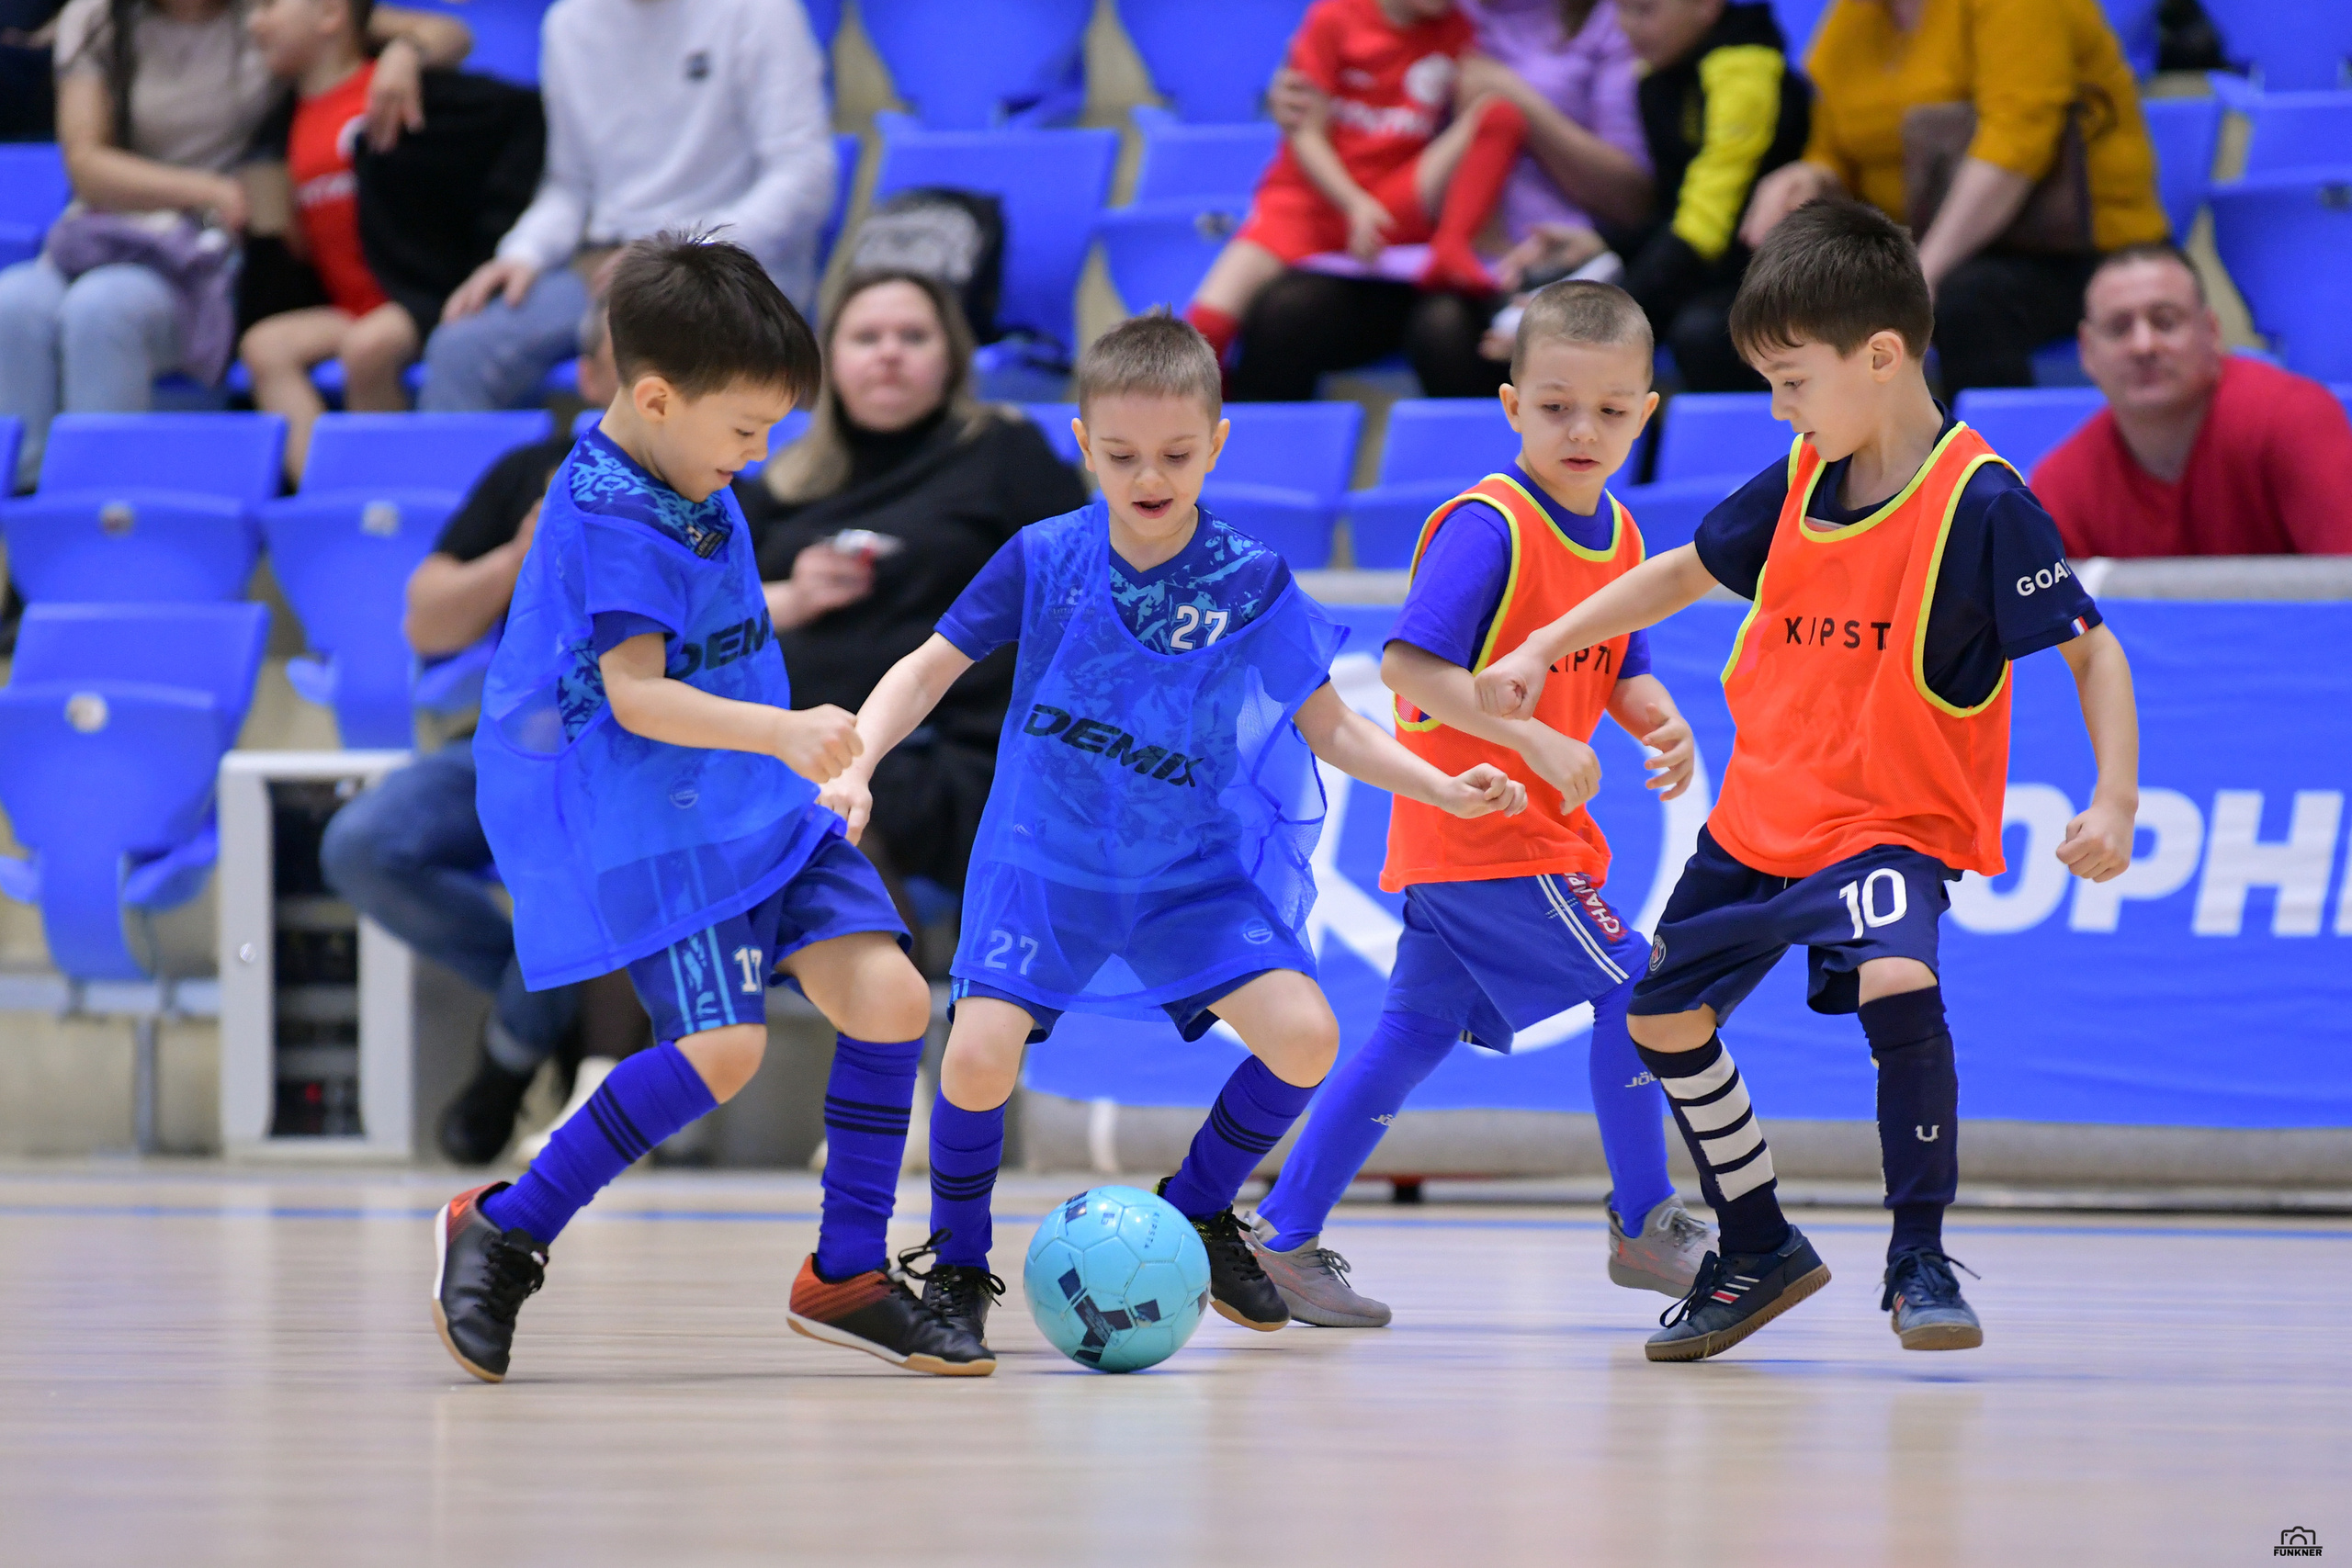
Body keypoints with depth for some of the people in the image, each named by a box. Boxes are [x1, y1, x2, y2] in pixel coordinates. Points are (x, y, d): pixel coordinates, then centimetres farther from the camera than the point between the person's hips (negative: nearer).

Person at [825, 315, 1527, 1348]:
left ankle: (1199, 1212, 13)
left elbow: (1329, 728, 0)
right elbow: (931, 667, -1)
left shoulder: (1253, 583, -9)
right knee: (980, 1053, -22)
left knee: (1305, 1038, -16)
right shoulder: (1045, 561, -10)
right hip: (1045, 863, -1)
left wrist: (1443, 789, -13)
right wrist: (853, 765, -16)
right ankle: (958, 1264, 5)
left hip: (1195, 872, 1)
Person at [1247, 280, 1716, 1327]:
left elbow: (1619, 672, 23)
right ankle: (1644, 1226, 5)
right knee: (1631, 988, -7)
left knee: (1416, 1033, 10)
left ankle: (1284, 1242, 14)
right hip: (1483, 828, -9)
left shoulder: (1617, 537, 10)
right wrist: (1537, 742, -27)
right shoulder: (1488, 526, -17)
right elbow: (1409, 663, -24)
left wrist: (1662, 725, 1)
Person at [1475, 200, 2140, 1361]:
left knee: (1898, 982, -33)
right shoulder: (1799, 481, 2)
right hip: (1759, 816, 7)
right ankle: (1759, 1251, 31)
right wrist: (1542, 651, 16)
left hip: (1890, 820, -7)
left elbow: (2091, 651, -14)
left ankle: (1919, 1259, -17)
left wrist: (2114, 803, -26)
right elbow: (1684, 572, 19)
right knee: (1663, 1014, 12)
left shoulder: (1981, 501, -17)